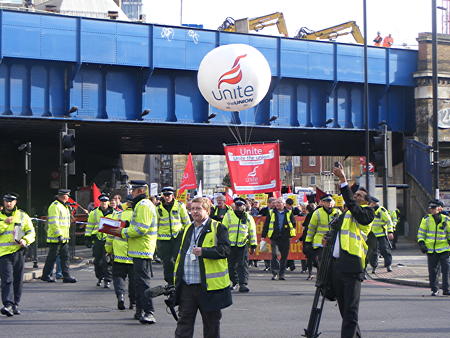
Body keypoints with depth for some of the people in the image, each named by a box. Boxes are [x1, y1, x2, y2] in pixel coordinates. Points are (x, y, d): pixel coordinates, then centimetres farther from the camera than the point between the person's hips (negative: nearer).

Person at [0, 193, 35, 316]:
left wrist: (25, 241, -11)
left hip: (18, 251, 2)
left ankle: (15, 305, 19)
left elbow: (31, 232, 8)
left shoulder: (22, 216, 10)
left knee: (18, 280, 7)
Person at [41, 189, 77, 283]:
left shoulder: (64, 206, 18)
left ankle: (66, 276, 6)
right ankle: (45, 275, 9)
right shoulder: (55, 206, -13)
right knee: (52, 257, -1)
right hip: (55, 238, -9)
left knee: (65, 256, 5)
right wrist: (59, 235, -24)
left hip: (64, 238, 9)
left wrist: (66, 235, 23)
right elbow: (53, 222, -20)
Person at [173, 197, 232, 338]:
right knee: (184, 320, 4)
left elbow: (225, 250, -14)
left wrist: (203, 251, -26)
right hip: (187, 285, 5)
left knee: (211, 322, 8)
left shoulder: (218, 228, -2)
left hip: (209, 285, -5)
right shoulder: (188, 230, 18)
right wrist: (177, 278, 17)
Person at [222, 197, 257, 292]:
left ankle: (243, 284, -8)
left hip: (243, 244, -1)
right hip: (230, 244, 1)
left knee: (243, 265, -7)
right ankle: (234, 282, 25)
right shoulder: (228, 215, 6)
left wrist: (253, 245, 9)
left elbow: (252, 232, 12)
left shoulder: (248, 217, 9)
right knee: (231, 265, 8)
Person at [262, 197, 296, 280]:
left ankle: (281, 274, 12)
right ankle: (274, 272, -8)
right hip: (274, 238, -1)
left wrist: (291, 235, 2)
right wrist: (263, 236, 5)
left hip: (285, 238, 1)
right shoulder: (271, 213, 9)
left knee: (284, 256, 3)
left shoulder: (289, 213, 9)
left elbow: (293, 224, 13)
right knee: (274, 254, -16)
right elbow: (266, 225, 10)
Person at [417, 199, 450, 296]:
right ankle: (434, 290, 13)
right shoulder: (426, 219, 3)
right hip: (431, 249, 0)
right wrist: (421, 243, -4)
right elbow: (421, 232, 7)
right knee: (432, 271, 3)